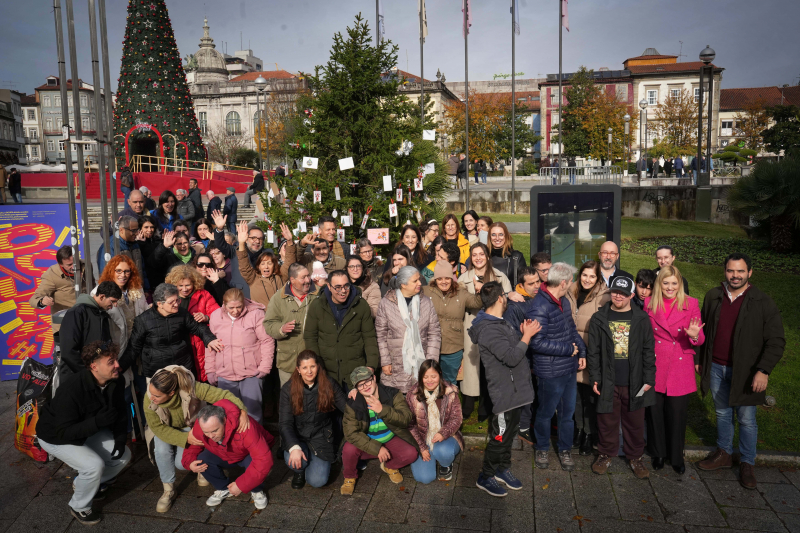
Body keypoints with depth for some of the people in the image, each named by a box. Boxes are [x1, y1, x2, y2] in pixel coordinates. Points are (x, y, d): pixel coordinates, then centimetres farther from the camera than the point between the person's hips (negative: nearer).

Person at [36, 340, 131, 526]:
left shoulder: (115, 383, -16)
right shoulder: (71, 389, -37)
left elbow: (119, 413, 0)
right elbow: (63, 432, -33)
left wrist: (120, 438, -15)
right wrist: (97, 422, -44)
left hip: (87, 431, 7)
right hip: (56, 437, -7)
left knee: (123, 456, -3)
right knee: (94, 465, -26)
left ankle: (84, 482, 22)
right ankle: (79, 507, 3)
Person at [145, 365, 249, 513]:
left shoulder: (190, 388, -37)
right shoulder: (149, 398, -31)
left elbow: (223, 394, -35)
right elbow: (158, 428, -23)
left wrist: (242, 411, -50)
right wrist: (185, 438, -34)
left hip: (191, 428, -2)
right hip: (165, 432, 2)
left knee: (182, 463, -22)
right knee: (161, 449, -30)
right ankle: (168, 491, -6)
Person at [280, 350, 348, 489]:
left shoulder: (329, 384, -5)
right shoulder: (288, 389, -8)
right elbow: (285, 423, -12)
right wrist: (294, 447, -29)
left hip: (321, 438, 0)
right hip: (297, 437, 0)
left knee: (317, 481, -17)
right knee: (293, 460, -33)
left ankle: (317, 464, 21)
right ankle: (299, 471, 7)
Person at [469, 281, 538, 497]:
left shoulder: (499, 322, 11)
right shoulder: (489, 329, -24)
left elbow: (514, 347, 15)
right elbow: (512, 357, -28)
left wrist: (523, 333, -2)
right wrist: (527, 335, -17)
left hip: (514, 388, 10)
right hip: (504, 392, -10)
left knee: (510, 432, 21)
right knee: (499, 436, 3)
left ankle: (503, 468, 38)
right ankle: (486, 477, 20)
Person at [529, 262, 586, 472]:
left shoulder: (564, 301, 5)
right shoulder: (539, 307, -22)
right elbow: (537, 342, -25)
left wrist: (581, 351, 4)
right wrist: (568, 349, -18)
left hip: (570, 368, 7)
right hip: (550, 372, -7)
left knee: (568, 411, 17)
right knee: (546, 412, 13)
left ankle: (565, 450, 36)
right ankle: (542, 448, 35)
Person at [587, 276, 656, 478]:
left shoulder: (641, 318, 2)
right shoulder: (599, 318, 1)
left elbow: (648, 350, 5)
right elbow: (593, 351, 3)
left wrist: (649, 378, 1)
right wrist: (595, 378, -1)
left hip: (634, 382, 0)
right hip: (608, 382, 0)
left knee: (635, 422, 11)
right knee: (607, 421, 9)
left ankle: (635, 457, 29)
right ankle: (606, 454, 27)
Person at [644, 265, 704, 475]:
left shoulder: (691, 304, 0)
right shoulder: (649, 304, 2)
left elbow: (700, 340, 0)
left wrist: (694, 335, -22)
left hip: (681, 369, -1)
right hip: (655, 367, 1)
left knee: (678, 415, 4)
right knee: (655, 412, 8)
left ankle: (677, 457, 24)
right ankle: (658, 453, 27)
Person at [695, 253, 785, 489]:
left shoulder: (763, 303, -10)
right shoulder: (713, 297, 2)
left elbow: (776, 341, -10)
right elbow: (703, 330, 11)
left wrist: (764, 370, -19)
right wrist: (698, 359, 11)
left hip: (744, 372, -3)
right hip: (716, 368, 3)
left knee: (746, 419, 7)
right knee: (722, 413, 17)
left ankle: (747, 464, 23)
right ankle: (723, 454, 33)